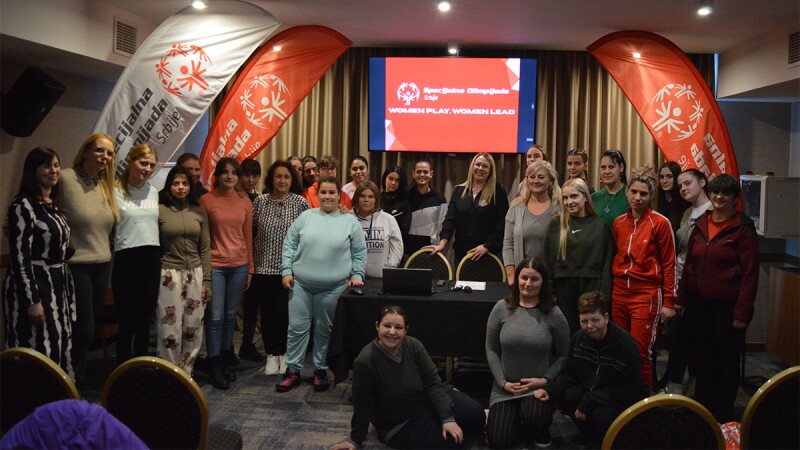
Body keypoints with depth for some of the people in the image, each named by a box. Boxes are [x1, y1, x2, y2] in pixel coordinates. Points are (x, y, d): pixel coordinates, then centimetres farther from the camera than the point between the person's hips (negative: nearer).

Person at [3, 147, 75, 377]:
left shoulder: (54, 205, 12)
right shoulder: (23, 205, -12)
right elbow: (19, 257, -17)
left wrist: (66, 289, 16)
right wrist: (32, 300, -21)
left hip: (57, 286, 8)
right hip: (33, 287, -8)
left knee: (58, 348, 12)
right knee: (38, 352, -4)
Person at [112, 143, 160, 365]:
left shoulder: (154, 192, 13)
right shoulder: (116, 191, -5)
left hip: (152, 258, 5)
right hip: (126, 258, -5)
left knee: (145, 321, 12)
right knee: (128, 322, 2)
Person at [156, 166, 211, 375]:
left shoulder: (199, 212, 7)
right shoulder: (159, 210, -2)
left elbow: (204, 249, 8)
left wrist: (206, 281, 4)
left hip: (195, 275, 4)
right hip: (169, 275, -3)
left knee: (193, 329, 8)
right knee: (170, 330, -2)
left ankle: (185, 374, 24)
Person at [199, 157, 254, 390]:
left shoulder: (245, 202, 7)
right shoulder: (206, 200, -2)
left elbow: (248, 236, 11)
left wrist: (250, 268, 11)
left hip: (239, 265, 3)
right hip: (215, 265, -3)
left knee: (230, 315, 11)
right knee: (216, 316, -3)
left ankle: (226, 357, 26)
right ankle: (214, 364, 10)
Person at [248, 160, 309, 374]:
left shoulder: (300, 203, -1)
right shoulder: (260, 202, 3)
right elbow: (251, 232, 9)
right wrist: (252, 256, 6)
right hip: (264, 267, 2)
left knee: (284, 311, -1)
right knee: (267, 311, 7)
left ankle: (283, 352, 19)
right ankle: (271, 354, 20)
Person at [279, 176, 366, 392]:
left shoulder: (350, 221, 2)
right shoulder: (305, 217, 4)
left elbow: (359, 252, 7)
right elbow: (289, 244, 6)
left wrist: (357, 275, -1)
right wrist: (287, 271, 0)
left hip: (333, 286, -1)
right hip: (301, 284, 1)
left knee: (324, 330, 10)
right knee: (297, 327, 5)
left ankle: (320, 370, 25)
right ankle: (292, 370, 17)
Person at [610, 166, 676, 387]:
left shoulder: (660, 223, -5)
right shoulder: (618, 223, 9)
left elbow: (669, 264, -5)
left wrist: (669, 302, -7)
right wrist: (610, 290, 13)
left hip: (646, 294, -5)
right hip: (619, 293, 5)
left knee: (640, 354, -4)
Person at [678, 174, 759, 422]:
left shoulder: (743, 228, -8)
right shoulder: (701, 224, 9)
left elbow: (750, 273, -11)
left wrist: (742, 312, -14)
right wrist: (682, 298, 8)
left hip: (727, 306, -5)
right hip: (698, 304, 5)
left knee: (726, 362, 7)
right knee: (701, 359, 13)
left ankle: (723, 417, 23)